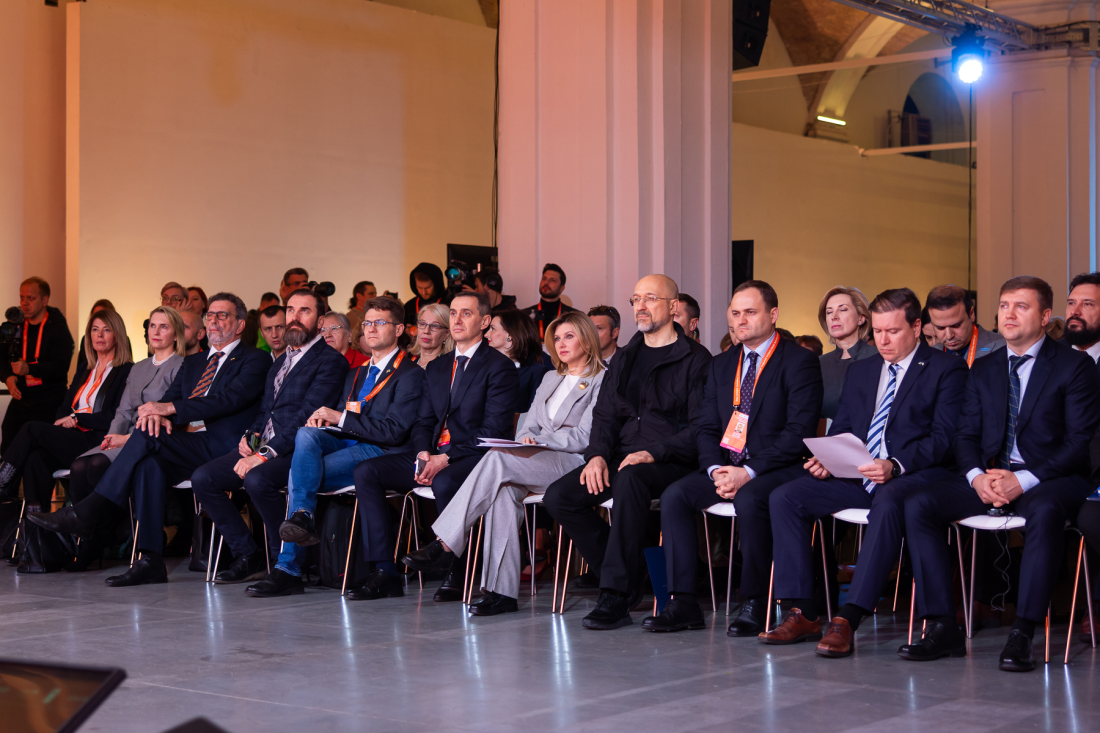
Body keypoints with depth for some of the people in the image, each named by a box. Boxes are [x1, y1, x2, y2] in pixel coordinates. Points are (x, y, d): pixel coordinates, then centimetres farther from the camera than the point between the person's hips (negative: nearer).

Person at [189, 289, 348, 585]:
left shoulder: (330, 361, -4)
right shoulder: (279, 363, 25)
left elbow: (307, 417, -14)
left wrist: (266, 453, -20)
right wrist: (249, 437, 5)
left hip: (297, 451, -8)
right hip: (262, 448, 8)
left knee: (257, 480, -36)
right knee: (202, 478, -9)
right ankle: (249, 557, -3)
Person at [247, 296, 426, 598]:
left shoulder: (410, 375, 0)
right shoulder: (356, 375, 27)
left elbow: (393, 431, -12)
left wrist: (341, 418, -13)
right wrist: (324, 419, -3)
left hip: (380, 453, -7)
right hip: (348, 445, 7)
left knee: (299, 473, -24)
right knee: (307, 434, -27)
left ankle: (288, 567, -23)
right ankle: (301, 517, -40)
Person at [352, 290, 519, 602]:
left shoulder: (500, 366, -3)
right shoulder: (437, 367, 21)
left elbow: (495, 430, -12)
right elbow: (422, 422, 19)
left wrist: (446, 459, -19)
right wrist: (423, 454, -5)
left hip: (474, 458, -7)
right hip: (433, 456, 7)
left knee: (444, 482, -39)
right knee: (365, 472, -12)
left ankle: (457, 574, -22)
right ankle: (382, 569, -15)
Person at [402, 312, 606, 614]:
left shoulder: (602, 381, 4)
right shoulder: (550, 378, 27)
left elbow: (584, 438, -7)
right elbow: (529, 428, 22)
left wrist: (539, 440, -11)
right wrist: (526, 441, -1)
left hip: (574, 465, -6)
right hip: (537, 464, 6)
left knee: (498, 459, -29)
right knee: (504, 489, -30)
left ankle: (444, 546, -31)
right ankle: (502, 591, -33)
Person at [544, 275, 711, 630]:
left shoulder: (696, 360, 0)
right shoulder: (626, 358, 21)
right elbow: (605, 414, 17)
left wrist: (653, 453, -22)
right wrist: (598, 454, -4)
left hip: (672, 463, -7)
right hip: (621, 459, 7)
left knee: (631, 479, -40)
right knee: (558, 496, -16)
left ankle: (615, 595, -34)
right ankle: (629, 577, -3)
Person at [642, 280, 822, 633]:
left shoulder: (799, 362, -4)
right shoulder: (721, 365, 16)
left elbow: (798, 432, -13)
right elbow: (706, 428, 14)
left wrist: (748, 472, -20)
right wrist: (717, 470, -8)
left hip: (779, 469, -6)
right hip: (727, 467, 6)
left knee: (749, 499, -36)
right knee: (674, 495, -17)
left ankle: (754, 604, -22)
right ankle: (683, 604, -15)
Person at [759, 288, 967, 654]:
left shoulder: (946, 369, 3)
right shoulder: (859, 371, 22)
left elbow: (944, 438, -8)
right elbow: (841, 429, 22)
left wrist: (895, 466, -24)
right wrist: (826, 458, -2)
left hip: (912, 474, -6)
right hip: (855, 474, 6)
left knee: (888, 502, -40)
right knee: (785, 496, -15)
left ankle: (847, 620, -41)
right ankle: (803, 614, -15)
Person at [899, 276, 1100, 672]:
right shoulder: (983, 370, 17)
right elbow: (966, 435, 12)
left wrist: (1023, 480, -19)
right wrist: (977, 476, -12)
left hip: (1050, 478, -5)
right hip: (988, 479, 5)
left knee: (1044, 511, -40)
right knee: (918, 505, -19)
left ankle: (1022, 635, -38)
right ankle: (943, 628, -20)